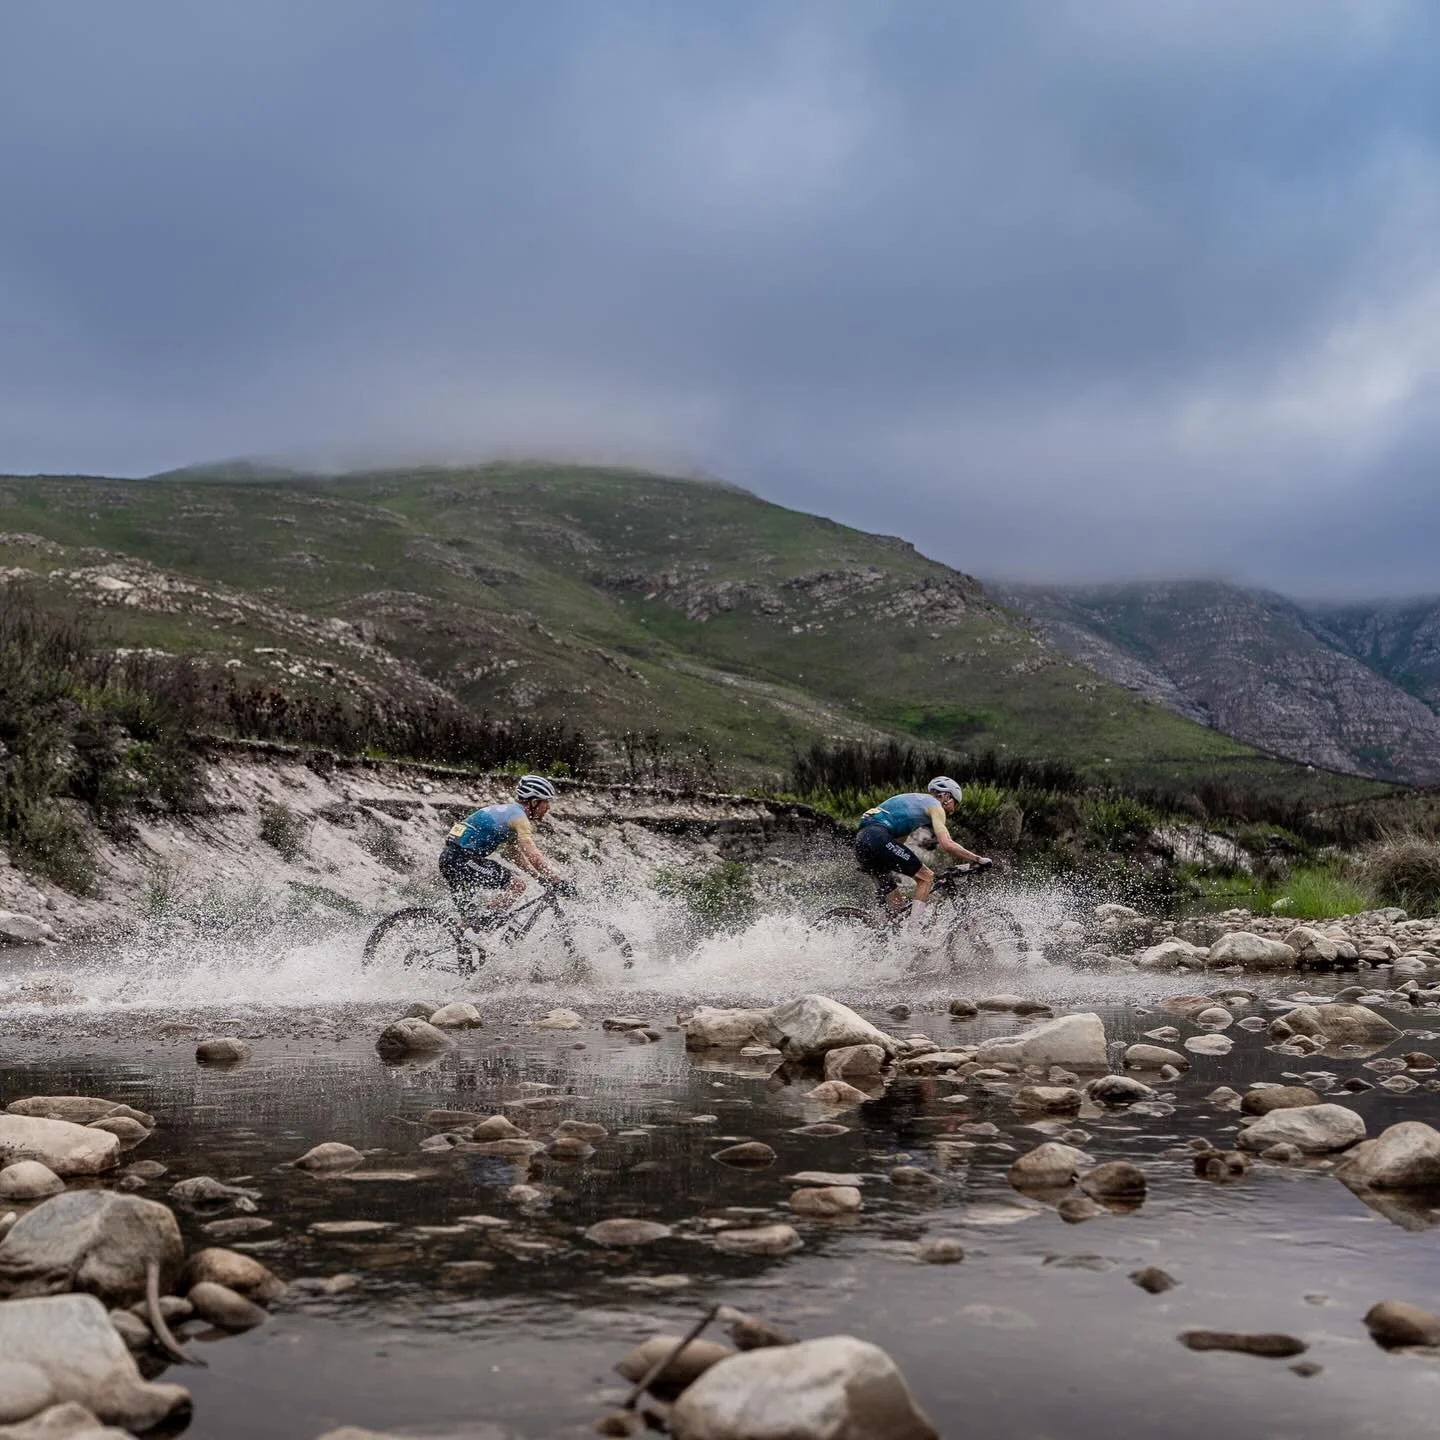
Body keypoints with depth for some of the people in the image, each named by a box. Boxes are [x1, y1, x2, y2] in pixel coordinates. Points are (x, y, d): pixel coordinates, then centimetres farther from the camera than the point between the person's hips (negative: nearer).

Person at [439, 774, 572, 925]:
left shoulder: (506, 812, 23)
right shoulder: (519, 817, -8)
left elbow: (517, 853, 30)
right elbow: (532, 855, -19)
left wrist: (543, 876, 25)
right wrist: (559, 880, -19)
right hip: (463, 859, -10)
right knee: (517, 885, -10)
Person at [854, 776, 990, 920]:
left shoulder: (915, 801, 33)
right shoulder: (934, 805, 7)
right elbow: (947, 844, -7)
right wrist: (978, 859, 0)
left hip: (861, 841, 9)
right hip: (878, 838, -9)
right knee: (927, 877, -1)